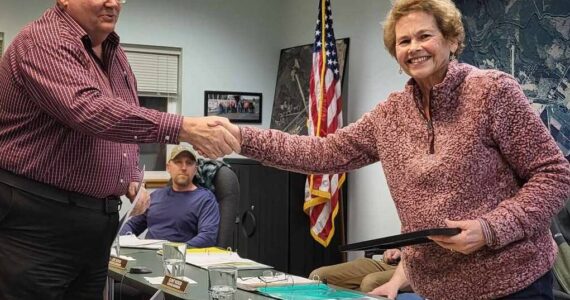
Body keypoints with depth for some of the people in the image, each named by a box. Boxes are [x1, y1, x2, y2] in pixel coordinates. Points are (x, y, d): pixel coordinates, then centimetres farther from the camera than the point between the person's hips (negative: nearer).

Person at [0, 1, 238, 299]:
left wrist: (132, 178, 8)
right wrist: (182, 128, -36)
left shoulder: (114, 53, 13)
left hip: (99, 217, 8)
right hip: (38, 218, -8)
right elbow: (88, 110, -30)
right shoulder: (42, 42, -14)